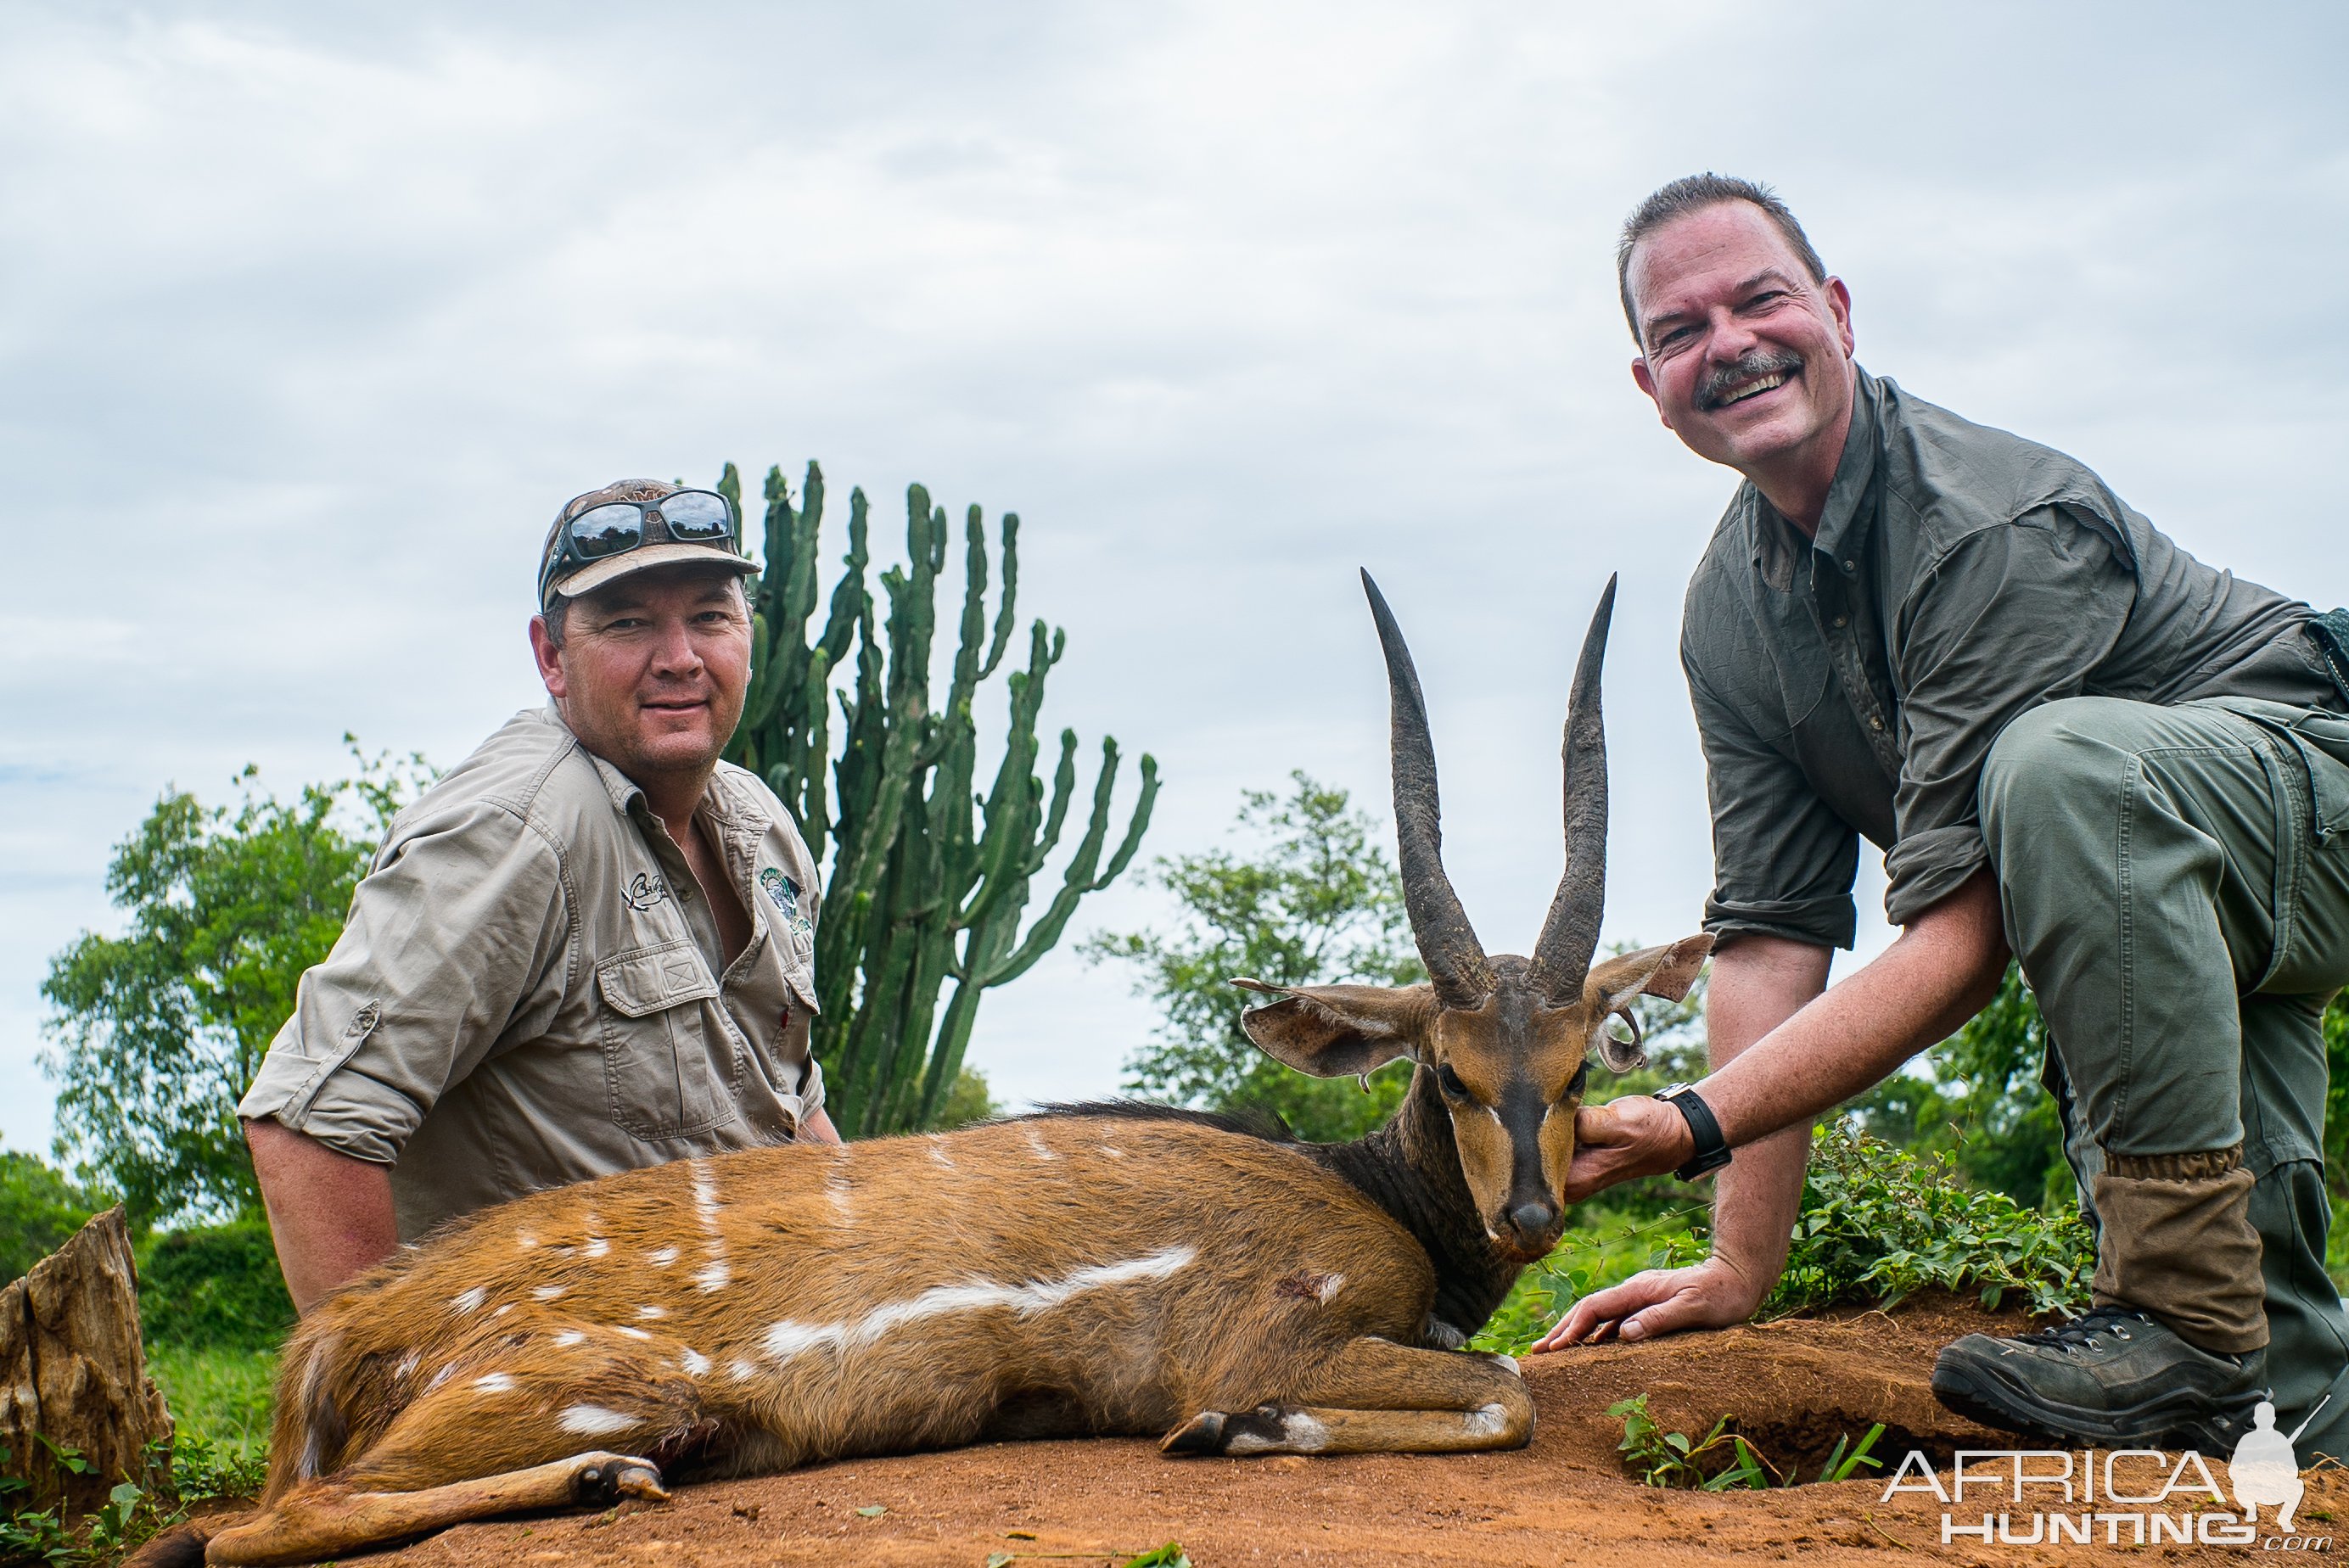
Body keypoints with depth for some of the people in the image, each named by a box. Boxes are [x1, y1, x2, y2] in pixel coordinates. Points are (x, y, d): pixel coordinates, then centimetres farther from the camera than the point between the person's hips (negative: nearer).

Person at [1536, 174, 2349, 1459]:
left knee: (2059, 762, -39)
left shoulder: (1989, 523, -29)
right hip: (2137, 913, 6)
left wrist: (1696, 1123, -35)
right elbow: (1771, 933, -6)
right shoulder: (1728, 616, -5)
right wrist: (1742, 1266, -11)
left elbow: (1964, 934, -31)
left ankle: (2198, 1312, -32)